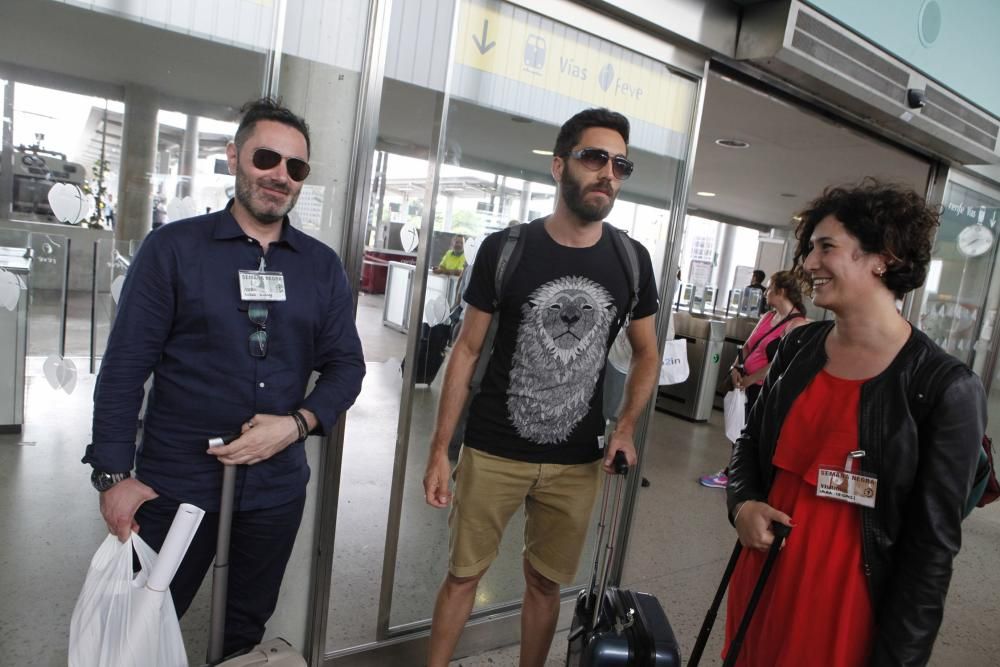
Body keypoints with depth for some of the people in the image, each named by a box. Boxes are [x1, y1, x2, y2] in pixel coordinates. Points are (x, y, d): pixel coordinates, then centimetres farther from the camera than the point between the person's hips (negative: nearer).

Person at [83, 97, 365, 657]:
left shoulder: (322, 266, 3)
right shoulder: (173, 248, -5)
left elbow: (346, 365, 3)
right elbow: (125, 367, -6)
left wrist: (298, 424, -13)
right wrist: (114, 474, -9)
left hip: (277, 487, 3)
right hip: (175, 483, -2)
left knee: (247, 631, 20)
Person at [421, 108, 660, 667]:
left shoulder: (631, 260, -1)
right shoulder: (505, 249, -7)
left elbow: (647, 353, 11)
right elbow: (468, 350, -3)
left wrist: (627, 426, -5)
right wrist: (439, 450, -5)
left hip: (578, 462, 2)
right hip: (492, 454, -1)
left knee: (546, 582, 17)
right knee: (463, 574, 11)